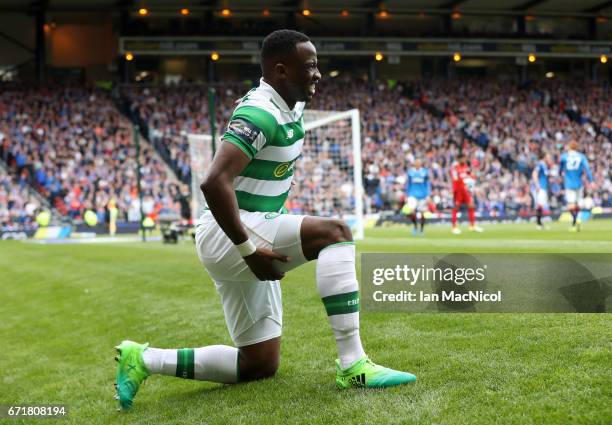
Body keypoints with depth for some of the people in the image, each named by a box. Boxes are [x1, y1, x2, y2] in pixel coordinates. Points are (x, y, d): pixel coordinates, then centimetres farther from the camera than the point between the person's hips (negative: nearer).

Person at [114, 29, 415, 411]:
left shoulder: (292, 110, 10)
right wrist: (249, 250, -28)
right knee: (335, 232, -24)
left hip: (249, 238, 10)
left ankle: (144, 360, 16)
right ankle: (352, 365, -22)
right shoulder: (260, 114, -19)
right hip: (227, 235, -10)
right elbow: (215, 183, -30)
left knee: (261, 365, 11)